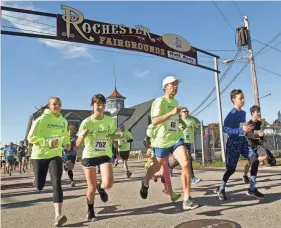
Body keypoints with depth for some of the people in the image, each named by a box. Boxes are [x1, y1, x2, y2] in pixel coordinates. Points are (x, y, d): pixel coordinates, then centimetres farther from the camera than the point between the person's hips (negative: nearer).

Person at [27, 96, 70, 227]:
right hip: (39, 155, -2)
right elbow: (31, 137, -16)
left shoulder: (63, 121, 5)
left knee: (57, 183, -16)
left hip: (55, 155, 3)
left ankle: (58, 215, -19)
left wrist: (66, 143, 16)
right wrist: (48, 142, -24)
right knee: (39, 186, 6)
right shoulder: (42, 119, -11)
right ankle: (37, 180, 46)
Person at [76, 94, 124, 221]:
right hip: (89, 156, -1)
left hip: (105, 155, 1)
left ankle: (101, 188, 20)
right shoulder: (86, 122, -13)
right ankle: (90, 211, 36)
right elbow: (78, 144, -10)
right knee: (91, 188, 7)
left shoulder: (110, 121, -6)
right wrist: (82, 136, -31)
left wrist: (119, 136, -8)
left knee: (108, 183, -19)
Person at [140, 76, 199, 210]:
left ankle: (187, 199, -11)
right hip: (162, 141, -5)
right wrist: (171, 113, -28)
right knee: (156, 167, 13)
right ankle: (145, 183, 47)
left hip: (176, 139, 5)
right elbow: (154, 121, -24)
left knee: (186, 164, -16)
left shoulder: (175, 102, 14)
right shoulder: (159, 101, -11)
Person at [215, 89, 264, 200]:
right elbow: (225, 129, -25)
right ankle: (221, 189, 20)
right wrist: (242, 129, -28)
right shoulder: (232, 114, -16)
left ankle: (252, 189, 5)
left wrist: (248, 128, 7)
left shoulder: (243, 113, 10)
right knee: (231, 168, -1)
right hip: (233, 143, -7)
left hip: (243, 142, 7)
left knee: (255, 160, -7)